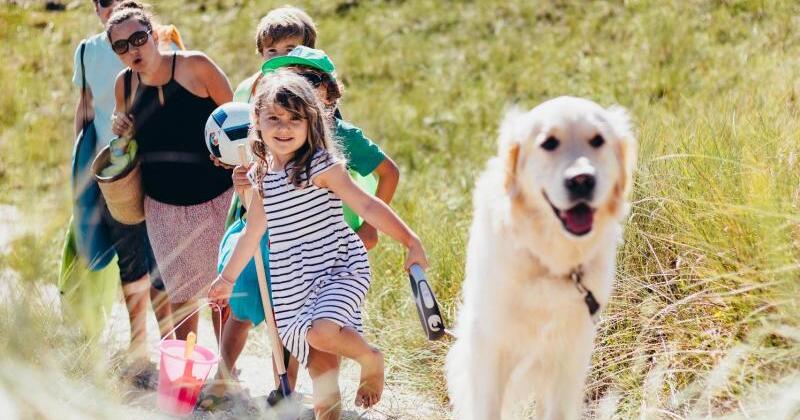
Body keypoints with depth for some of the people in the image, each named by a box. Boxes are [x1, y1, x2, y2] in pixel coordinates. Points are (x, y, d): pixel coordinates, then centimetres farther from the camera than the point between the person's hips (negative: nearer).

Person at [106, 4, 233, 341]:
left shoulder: (194, 66, -12)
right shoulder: (124, 85, 1)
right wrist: (121, 133, -5)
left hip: (216, 198, -4)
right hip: (164, 207, 4)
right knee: (180, 291, 13)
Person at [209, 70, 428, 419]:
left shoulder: (321, 165, -11)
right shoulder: (260, 177, 8)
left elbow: (366, 206, -13)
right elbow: (253, 233, 20)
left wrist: (410, 242, -19)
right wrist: (227, 278, 28)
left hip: (339, 266, -6)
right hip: (293, 280, 6)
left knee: (321, 332, -28)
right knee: (318, 361, 4)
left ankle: (371, 360, 1)